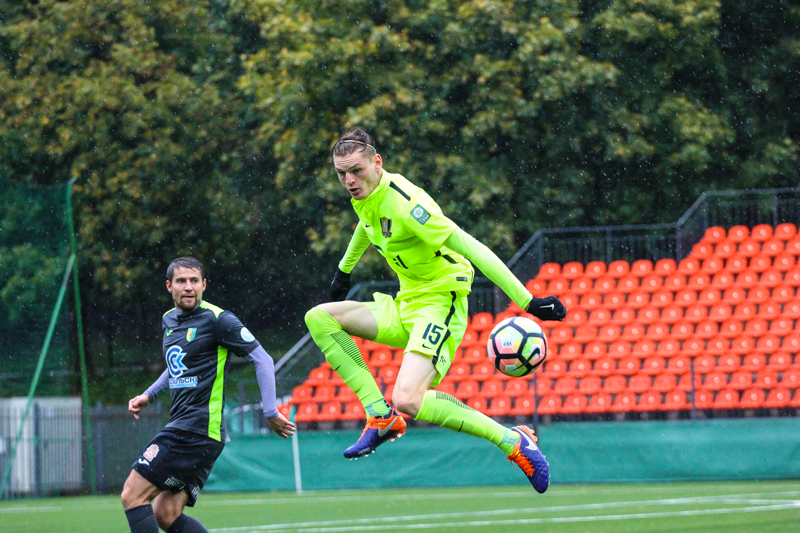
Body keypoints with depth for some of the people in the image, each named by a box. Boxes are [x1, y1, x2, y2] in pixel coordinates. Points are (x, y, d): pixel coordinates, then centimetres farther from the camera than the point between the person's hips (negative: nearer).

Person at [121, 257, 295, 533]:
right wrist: (148, 395, 26)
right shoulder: (169, 321, 16)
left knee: (132, 495, -12)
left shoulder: (217, 320, -8)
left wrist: (270, 413, -11)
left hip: (199, 428, -9)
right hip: (181, 427, 9)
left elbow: (263, 360, -7)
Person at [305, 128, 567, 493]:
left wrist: (527, 301, -29)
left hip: (439, 305, -9)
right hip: (404, 306, 9)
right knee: (318, 317, 0)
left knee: (408, 400, -28)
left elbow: (471, 248, -27)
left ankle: (513, 441, -16)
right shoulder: (364, 196, 2)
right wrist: (344, 269, 45)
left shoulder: (404, 202, -25)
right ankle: (380, 417, -5)